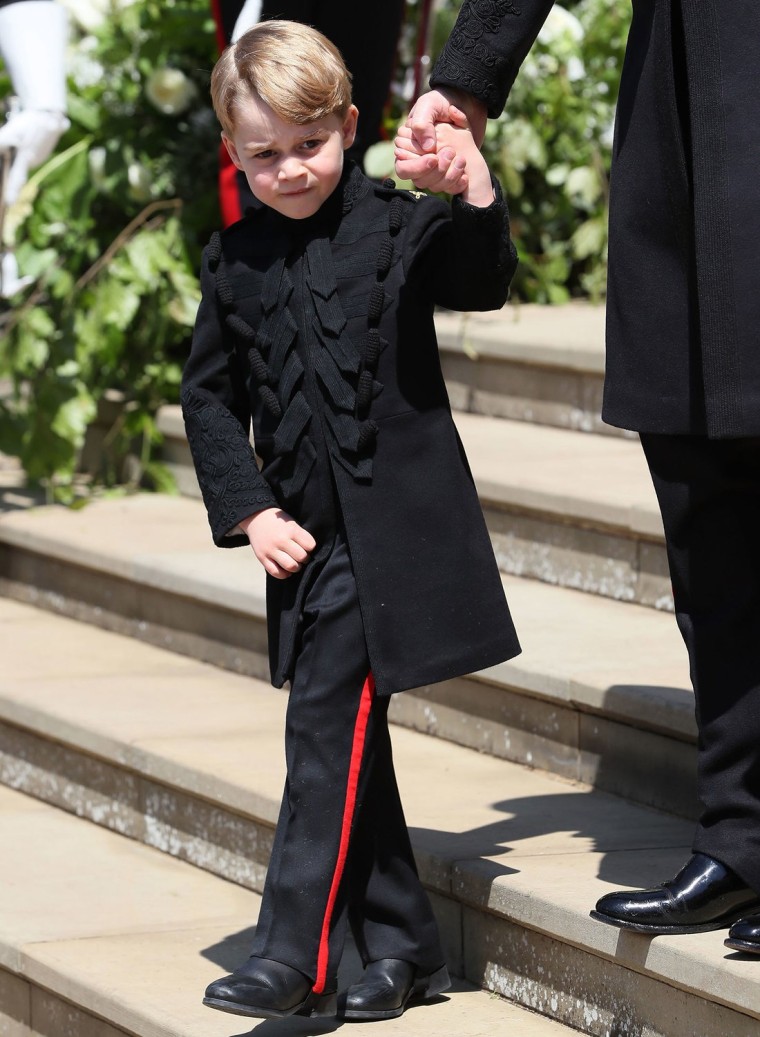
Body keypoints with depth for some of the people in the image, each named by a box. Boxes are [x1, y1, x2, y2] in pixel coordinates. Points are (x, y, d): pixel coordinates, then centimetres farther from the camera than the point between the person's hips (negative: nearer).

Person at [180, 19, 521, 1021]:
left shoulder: (397, 226, -6)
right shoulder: (234, 261, 6)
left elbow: (480, 285, -19)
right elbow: (210, 395, 10)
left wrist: (479, 207, -38)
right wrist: (250, 512, 0)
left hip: (391, 524, -5)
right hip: (304, 534, 5)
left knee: (328, 721, -10)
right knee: (347, 731, 10)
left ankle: (297, 954, -7)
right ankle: (401, 945, 20)